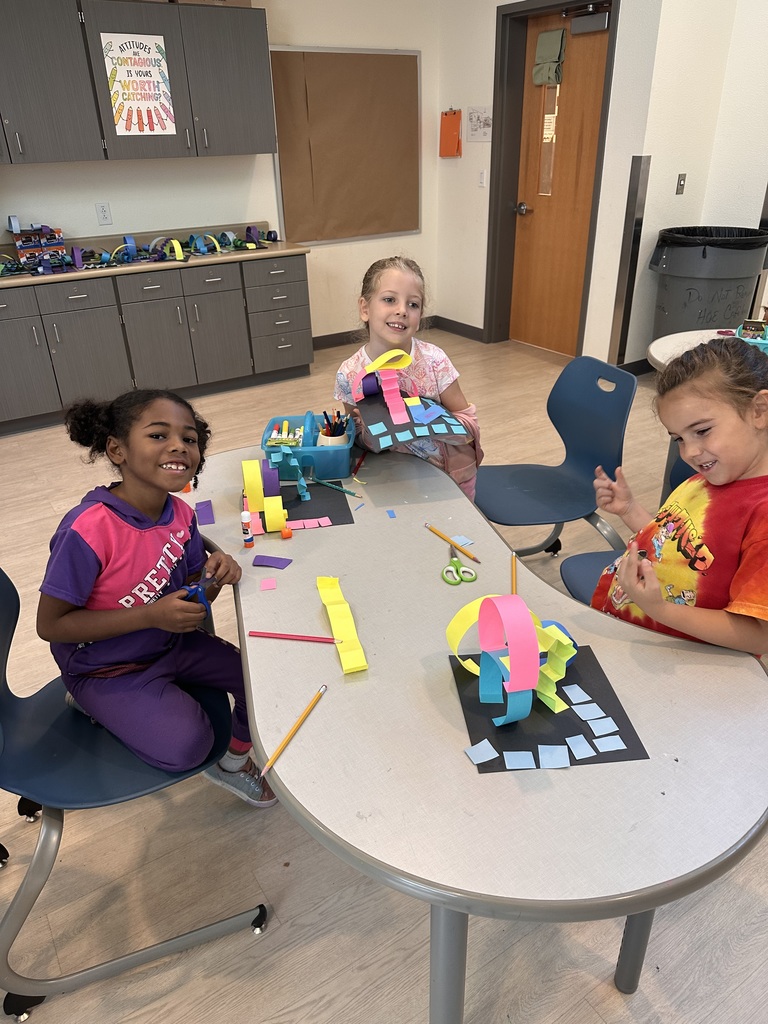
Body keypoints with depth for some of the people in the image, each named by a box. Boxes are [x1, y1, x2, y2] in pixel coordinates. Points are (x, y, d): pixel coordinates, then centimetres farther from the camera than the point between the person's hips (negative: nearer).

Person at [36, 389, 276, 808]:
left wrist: (214, 575, -22)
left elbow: (192, 598, 3)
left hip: (171, 644, 6)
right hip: (106, 669, -6)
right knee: (187, 746, -21)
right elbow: (50, 624, -23)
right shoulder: (88, 530, -30)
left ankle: (235, 761, 27)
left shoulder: (180, 513, -9)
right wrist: (152, 616, -30)